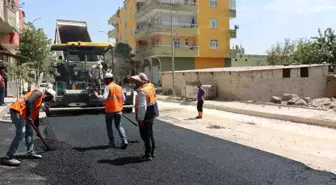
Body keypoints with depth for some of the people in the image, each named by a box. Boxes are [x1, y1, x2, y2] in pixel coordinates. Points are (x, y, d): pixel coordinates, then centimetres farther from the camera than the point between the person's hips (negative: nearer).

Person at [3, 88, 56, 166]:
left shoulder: (41, 101, 23)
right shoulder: (39, 93, -7)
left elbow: (36, 114, 30)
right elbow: (29, 101, -24)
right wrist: (29, 116, -22)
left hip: (22, 114, 11)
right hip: (17, 111, -11)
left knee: (30, 132, 16)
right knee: (21, 133, -15)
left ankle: (30, 152, 26)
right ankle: (8, 157, -12)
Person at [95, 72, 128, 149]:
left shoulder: (108, 87, -11)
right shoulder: (119, 87, 6)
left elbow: (104, 97, -22)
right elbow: (123, 99, 7)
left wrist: (97, 95, -6)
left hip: (109, 110, -4)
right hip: (118, 110, 5)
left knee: (109, 126, 12)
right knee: (119, 125, 13)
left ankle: (112, 142, 14)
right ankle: (124, 140, -2)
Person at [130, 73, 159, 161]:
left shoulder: (142, 92, -23)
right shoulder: (150, 85, 3)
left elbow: (142, 107, -26)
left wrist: (140, 119, -21)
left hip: (145, 117, -9)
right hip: (151, 115, 9)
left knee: (145, 136, 2)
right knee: (150, 134, 20)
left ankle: (148, 155, 10)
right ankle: (152, 152, 32)